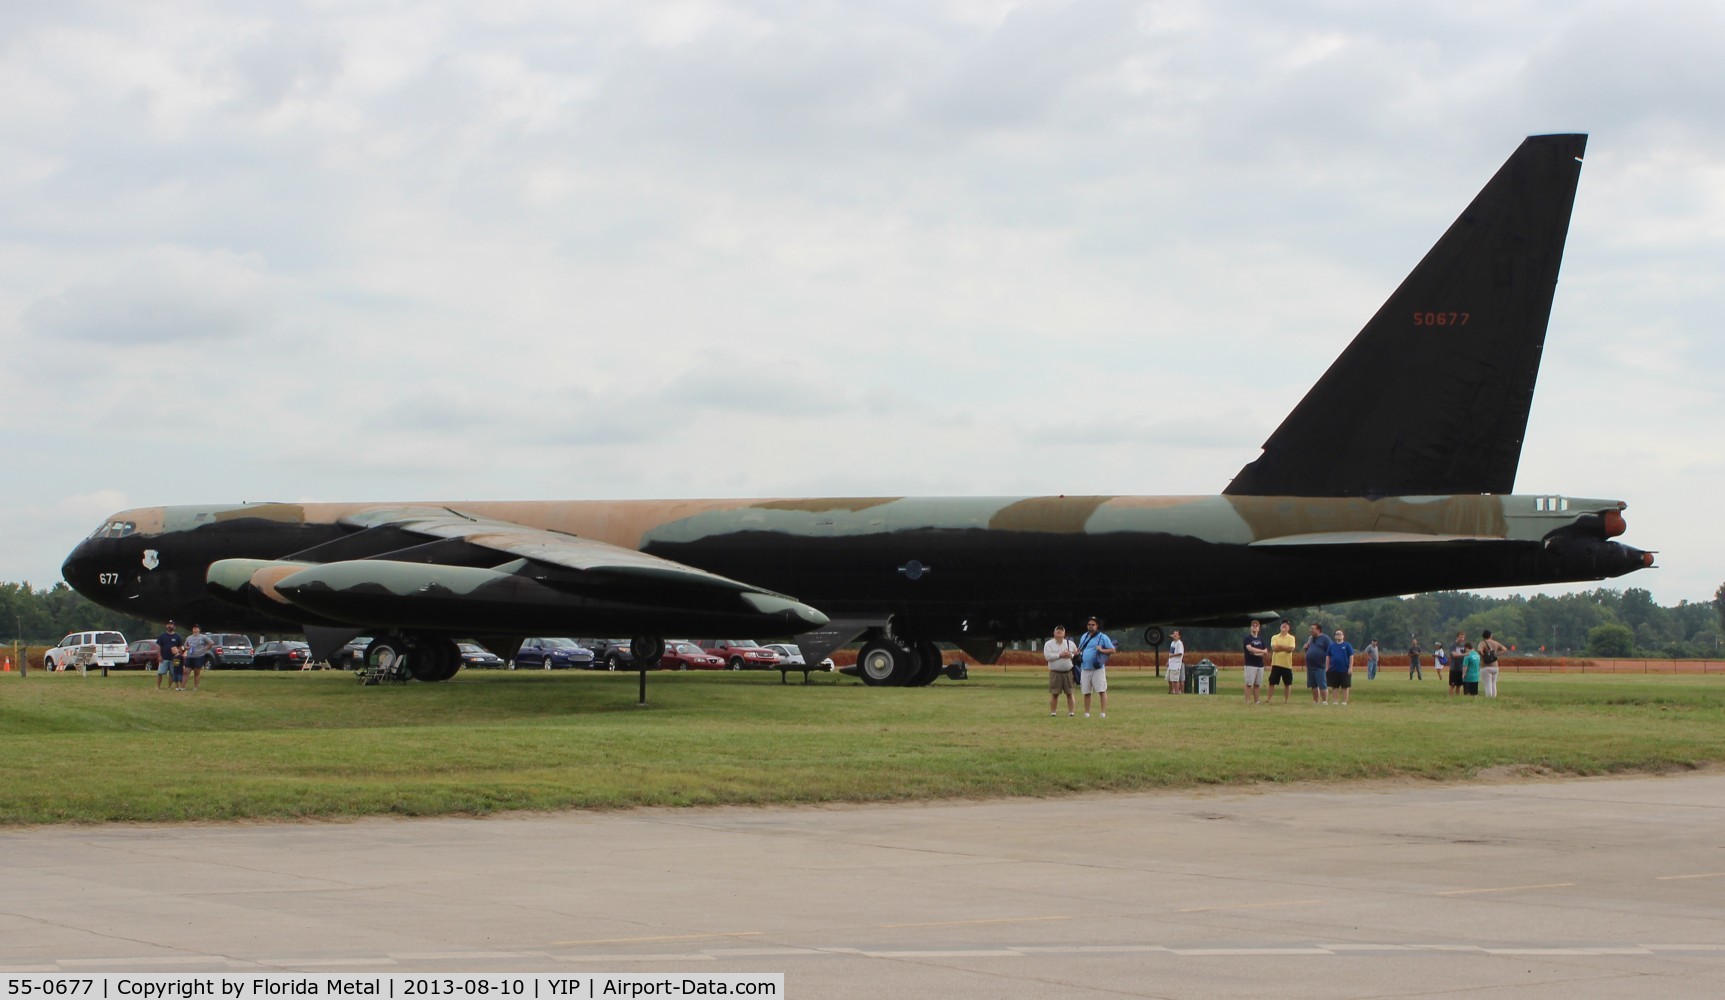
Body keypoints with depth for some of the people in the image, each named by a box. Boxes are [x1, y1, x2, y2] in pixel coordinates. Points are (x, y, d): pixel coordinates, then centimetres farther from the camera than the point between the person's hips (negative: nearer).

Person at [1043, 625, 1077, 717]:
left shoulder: (1070, 643, 9)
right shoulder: (1048, 644, 2)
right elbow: (1047, 656, -13)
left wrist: (1070, 655, -9)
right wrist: (1060, 655, -16)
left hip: (1068, 672, 2)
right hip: (1055, 672, -2)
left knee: (1069, 693, 3)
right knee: (1054, 694, -1)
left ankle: (1071, 712, 8)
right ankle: (1052, 712, 5)